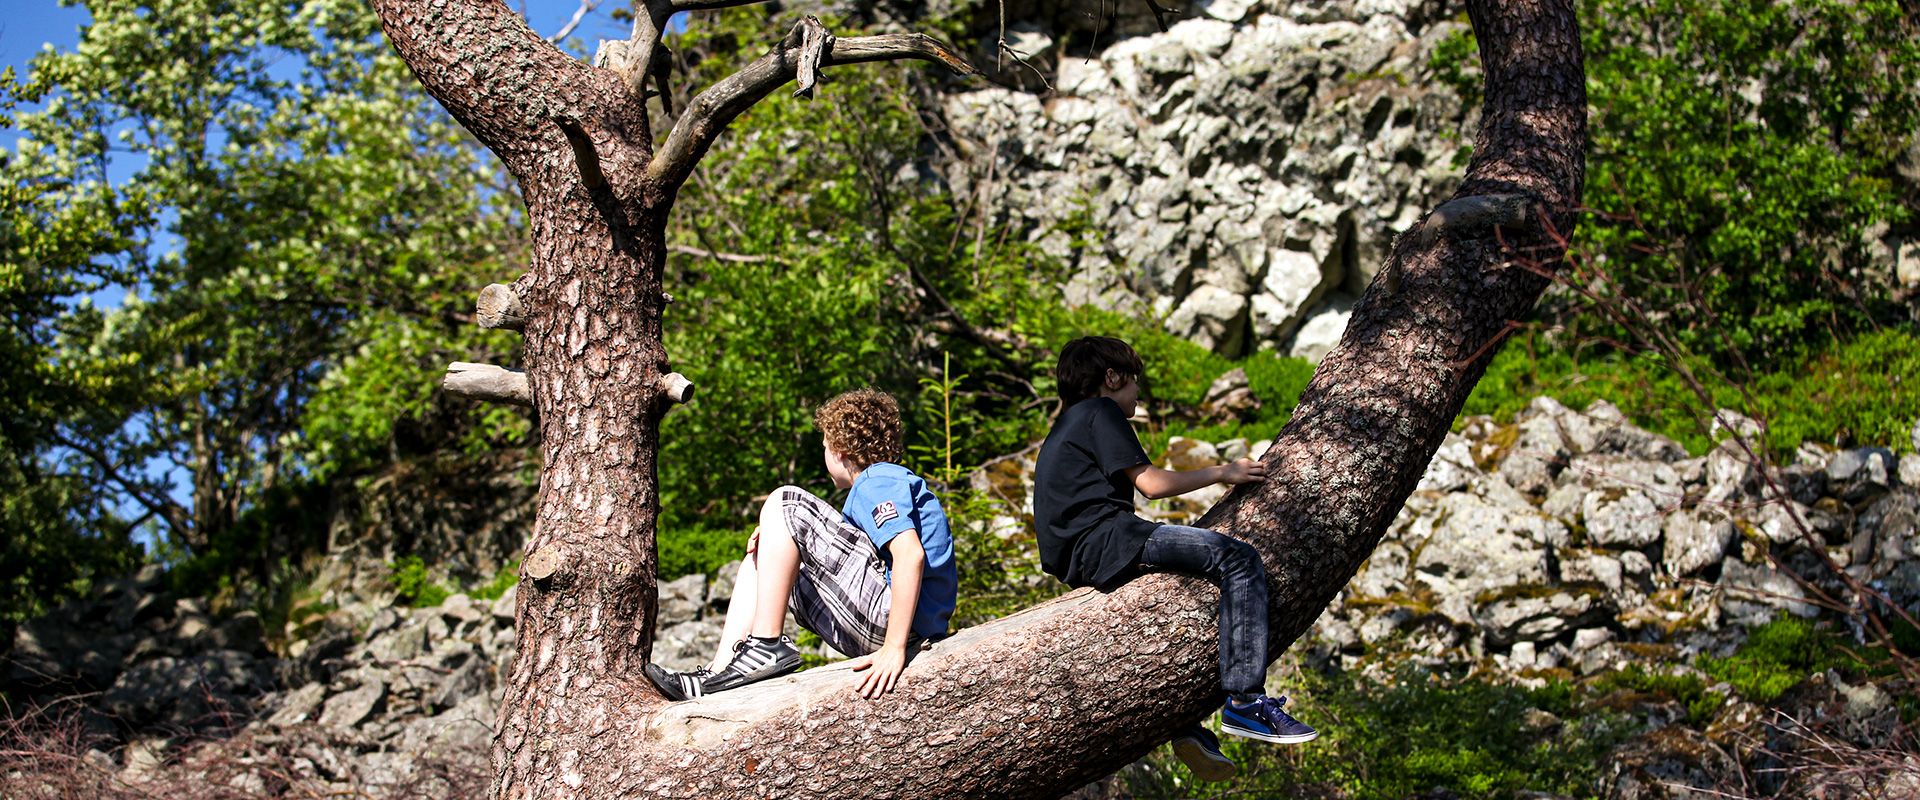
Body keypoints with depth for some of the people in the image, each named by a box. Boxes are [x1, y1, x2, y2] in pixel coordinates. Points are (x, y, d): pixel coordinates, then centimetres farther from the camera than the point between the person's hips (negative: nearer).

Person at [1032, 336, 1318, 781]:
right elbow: (1150, 483, -7)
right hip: (1108, 540, -10)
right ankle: (1244, 700, -24)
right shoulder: (1100, 411, 1)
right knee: (1239, 561, -15)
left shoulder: (1064, 428, 31)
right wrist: (1221, 473, 4)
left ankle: (1189, 729, 19)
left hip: (1080, 564, 10)